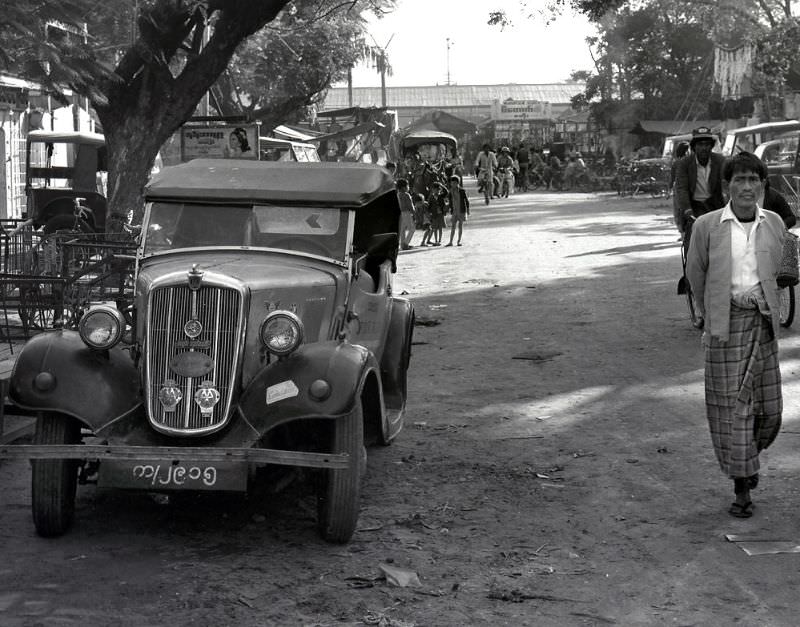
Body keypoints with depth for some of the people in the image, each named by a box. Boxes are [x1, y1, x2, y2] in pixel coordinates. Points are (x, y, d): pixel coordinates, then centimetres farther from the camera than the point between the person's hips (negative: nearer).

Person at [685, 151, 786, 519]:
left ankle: (749, 453, 38)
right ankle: (741, 488, 7)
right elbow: (695, 274, 9)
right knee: (731, 404, -2)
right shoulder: (707, 226, -4)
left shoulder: (773, 224, 4)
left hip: (763, 322, 3)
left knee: (769, 405, 7)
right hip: (726, 324, -3)